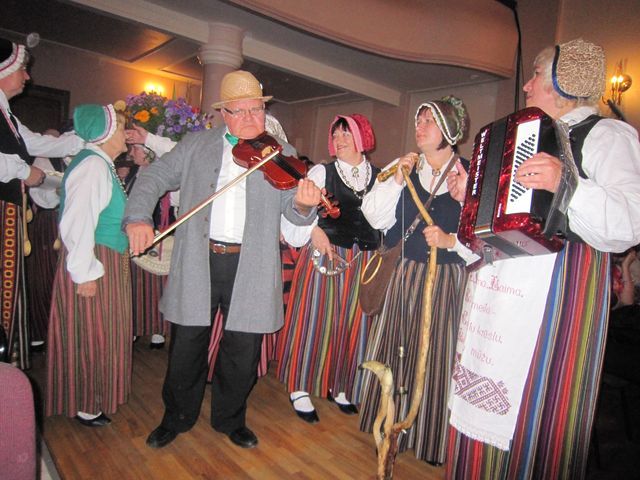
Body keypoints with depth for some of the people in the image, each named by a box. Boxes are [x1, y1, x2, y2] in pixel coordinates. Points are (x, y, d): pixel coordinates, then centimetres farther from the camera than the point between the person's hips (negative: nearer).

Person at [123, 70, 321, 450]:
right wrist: (138, 216, -11)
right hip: (198, 262, 1)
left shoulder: (282, 155, 4)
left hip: (250, 268, 0)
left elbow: (294, 212, -3)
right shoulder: (196, 145, 7)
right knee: (186, 347, 13)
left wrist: (303, 204, -28)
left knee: (243, 354, 10)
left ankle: (230, 420, 36)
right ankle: (177, 418, 38)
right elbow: (156, 177, 7)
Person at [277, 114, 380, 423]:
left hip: (363, 261, 3)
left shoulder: (379, 177, 9)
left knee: (351, 324, 10)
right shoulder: (322, 172, 4)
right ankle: (300, 388, 18)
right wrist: (314, 230, -17)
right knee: (313, 318, 1)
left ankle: (338, 386, 29)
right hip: (324, 255, -2)